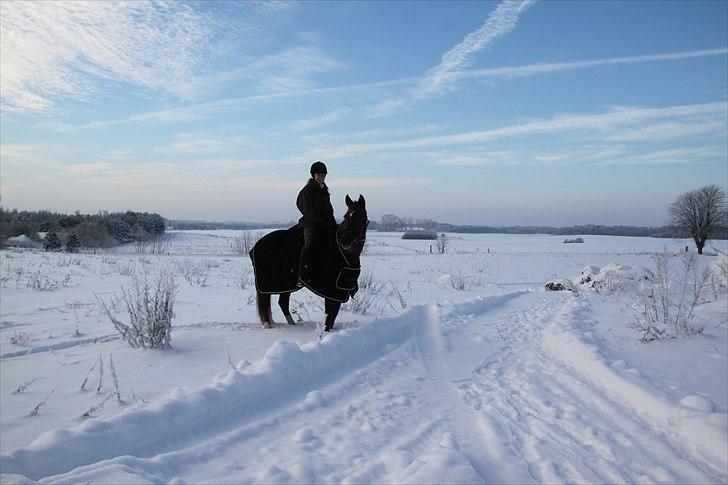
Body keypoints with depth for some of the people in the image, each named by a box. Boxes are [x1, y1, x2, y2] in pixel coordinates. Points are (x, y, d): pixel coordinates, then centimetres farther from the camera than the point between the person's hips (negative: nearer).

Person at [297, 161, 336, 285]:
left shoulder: (325, 191, 19)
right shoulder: (308, 190, -3)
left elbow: (329, 211, 22)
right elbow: (309, 212, -11)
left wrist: (334, 225, 8)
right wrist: (322, 223, -17)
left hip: (324, 225, 8)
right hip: (310, 223, -7)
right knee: (309, 244, -28)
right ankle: (302, 276, -30)